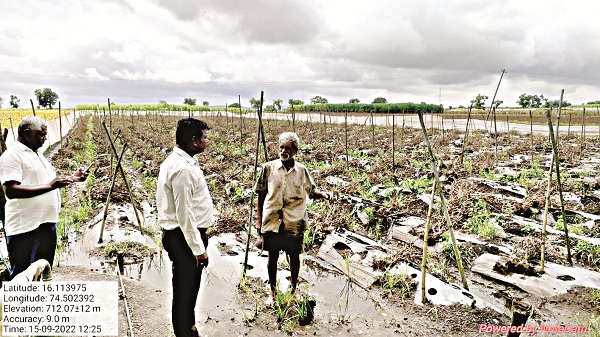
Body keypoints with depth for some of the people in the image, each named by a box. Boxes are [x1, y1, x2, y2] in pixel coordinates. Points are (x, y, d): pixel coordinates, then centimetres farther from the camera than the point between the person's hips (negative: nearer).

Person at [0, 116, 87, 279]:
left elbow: (47, 181, 24)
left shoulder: (37, 154, 17)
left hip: (47, 224, 9)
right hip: (25, 229, -9)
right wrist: (49, 186, -29)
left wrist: (73, 177, 8)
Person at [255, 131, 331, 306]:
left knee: (294, 256, 13)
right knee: (272, 257, 11)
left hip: (294, 222, 1)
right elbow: (261, 194, 4)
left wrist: (323, 194, -13)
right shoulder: (268, 168, -2)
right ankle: (272, 291, 31)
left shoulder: (302, 170, 1)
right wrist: (259, 219, 3)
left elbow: (312, 191, 9)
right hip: (271, 221, 0)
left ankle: (294, 289, 36)